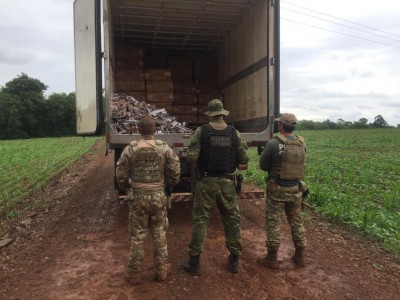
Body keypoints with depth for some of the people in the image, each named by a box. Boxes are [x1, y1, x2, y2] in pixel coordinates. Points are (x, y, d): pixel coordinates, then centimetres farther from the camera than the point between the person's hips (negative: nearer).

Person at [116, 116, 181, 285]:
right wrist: (168, 185, 17)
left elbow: (121, 176, -2)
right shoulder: (164, 148, -4)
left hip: (137, 196, 0)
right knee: (159, 234, 15)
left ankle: (134, 274, 22)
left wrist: (126, 188, 18)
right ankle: (161, 270, 26)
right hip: (158, 196, 1)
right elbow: (175, 172, -2)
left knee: (137, 236, 11)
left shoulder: (130, 149, -6)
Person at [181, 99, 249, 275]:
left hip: (206, 182, -2)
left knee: (200, 220, 8)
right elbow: (244, 162, -2)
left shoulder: (201, 132, -7)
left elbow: (191, 157, -11)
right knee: (232, 220, 15)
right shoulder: (234, 133, -1)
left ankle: (194, 262, 16)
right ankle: (234, 260, 26)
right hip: (227, 182, 2)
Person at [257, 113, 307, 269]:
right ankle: (300, 256, 29)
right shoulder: (302, 143, 0)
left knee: (273, 223, 7)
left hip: (277, 189, -5)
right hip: (296, 189, 5)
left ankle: (272, 259, 17)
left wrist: (264, 153, 8)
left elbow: (263, 166, -9)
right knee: (296, 222, 18)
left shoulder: (273, 143, -17)